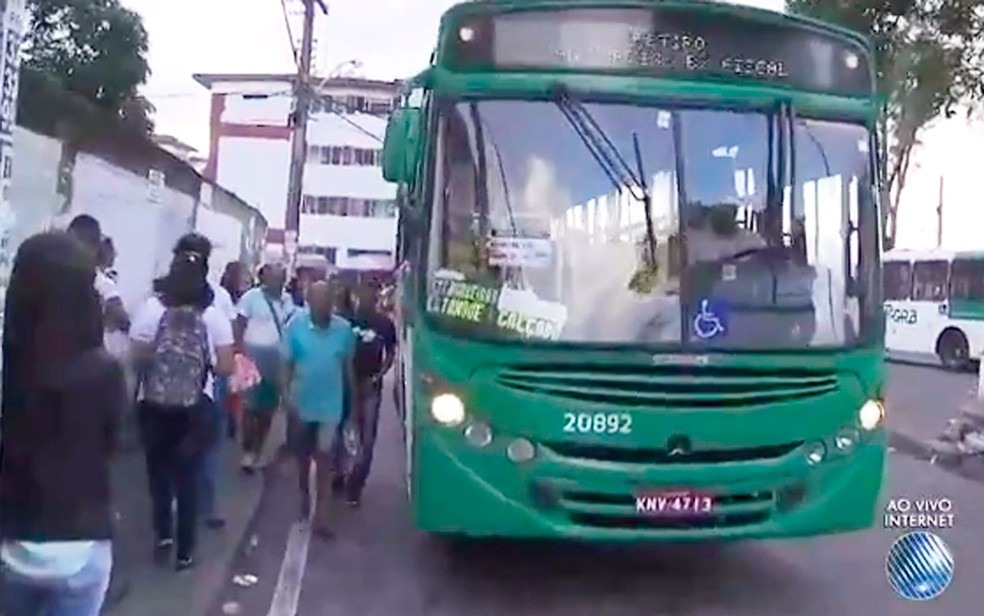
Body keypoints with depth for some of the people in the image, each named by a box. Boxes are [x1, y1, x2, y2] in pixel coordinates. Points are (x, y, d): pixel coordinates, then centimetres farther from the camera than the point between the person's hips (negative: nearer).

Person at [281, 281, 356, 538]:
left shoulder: (344, 329, -8)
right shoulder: (296, 325, -11)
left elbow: (348, 364, 3)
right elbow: (287, 363, -6)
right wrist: (287, 396, -12)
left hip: (329, 405, -1)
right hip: (301, 403, 1)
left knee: (324, 459, -3)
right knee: (303, 456, 18)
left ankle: (323, 515, 3)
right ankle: (304, 497, 41)